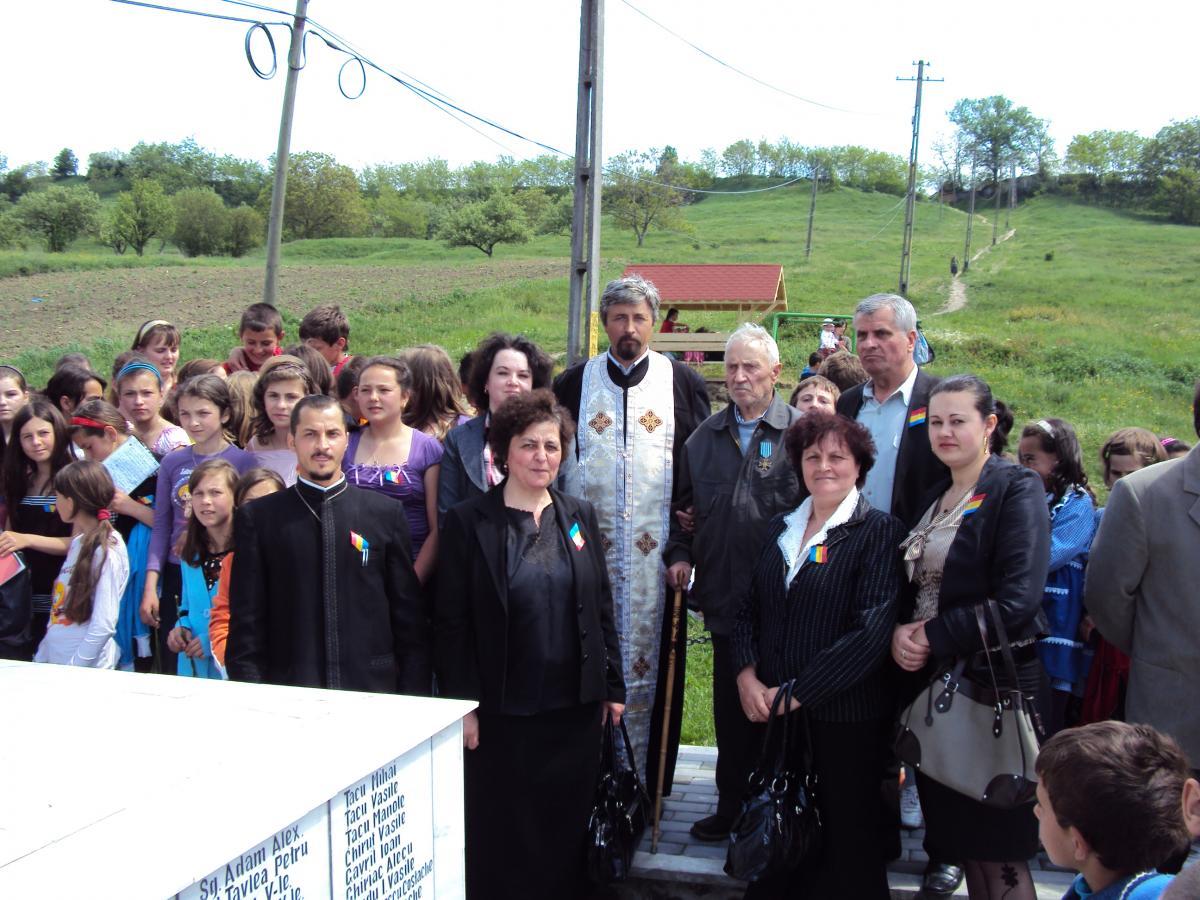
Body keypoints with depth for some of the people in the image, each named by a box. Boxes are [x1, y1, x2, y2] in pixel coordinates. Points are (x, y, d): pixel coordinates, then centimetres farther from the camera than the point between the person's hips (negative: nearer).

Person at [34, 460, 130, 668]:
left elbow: (104, 626, -19)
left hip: (87, 670, -7)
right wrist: (40, 659, 11)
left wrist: (73, 669, -17)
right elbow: (58, 614, 12)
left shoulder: (106, 551, -16)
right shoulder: (78, 543, 8)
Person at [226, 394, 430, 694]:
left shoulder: (386, 514, 5)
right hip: (286, 698, -1)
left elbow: (409, 617, 6)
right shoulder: (257, 518, 3)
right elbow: (246, 624, 3)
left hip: (374, 691, 1)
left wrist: (413, 701, 1)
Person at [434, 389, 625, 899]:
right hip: (501, 712, -3)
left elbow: (601, 609, 10)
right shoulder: (469, 522, -5)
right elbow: (451, 623, -6)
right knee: (501, 836, 7)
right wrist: (462, 705, -9)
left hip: (574, 707, 3)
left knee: (565, 831, 12)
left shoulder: (580, 517, 6)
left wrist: (612, 687, 7)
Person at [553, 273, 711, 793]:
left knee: (650, 656, 3)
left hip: (657, 550, -1)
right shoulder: (575, 383, 7)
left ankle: (646, 781, 13)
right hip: (588, 548, 1)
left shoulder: (683, 383, 4)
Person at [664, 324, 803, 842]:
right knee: (730, 709, 14)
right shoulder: (706, 436, 11)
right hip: (724, 598, 5)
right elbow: (684, 506, 19)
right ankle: (732, 805, 28)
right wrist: (679, 554, 5)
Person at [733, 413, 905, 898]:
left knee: (845, 843, 6)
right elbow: (749, 606, 12)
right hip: (771, 712, 5)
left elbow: (871, 631, -16)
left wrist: (796, 693, -16)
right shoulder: (781, 528, 11)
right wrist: (747, 675, -6)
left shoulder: (880, 531, -7)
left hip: (845, 716, -4)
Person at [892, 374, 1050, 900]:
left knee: (996, 851, 0)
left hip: (992, 679, -7)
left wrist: (932, 636, -15)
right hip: (929, 678, 7)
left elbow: (1017, 600, -19)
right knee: (951, 829, 13)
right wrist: (900, 631, -4)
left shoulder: (1016, 488, -9)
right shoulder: (932, 497, 13)